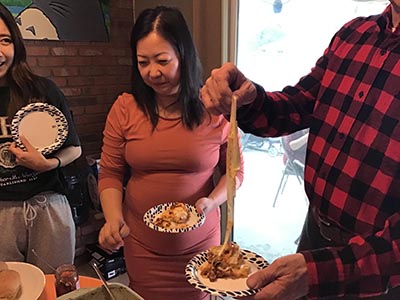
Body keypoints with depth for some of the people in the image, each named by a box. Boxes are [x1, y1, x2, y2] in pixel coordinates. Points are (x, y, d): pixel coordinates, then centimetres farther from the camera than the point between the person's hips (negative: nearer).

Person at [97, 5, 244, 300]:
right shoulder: (125, 108, -7)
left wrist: (211, 202, -18)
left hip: (198, 242, -1)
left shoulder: (215, 108, -10)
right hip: (141, 245, 1)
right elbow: (110, 173, -1)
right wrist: (113, 218, -17)